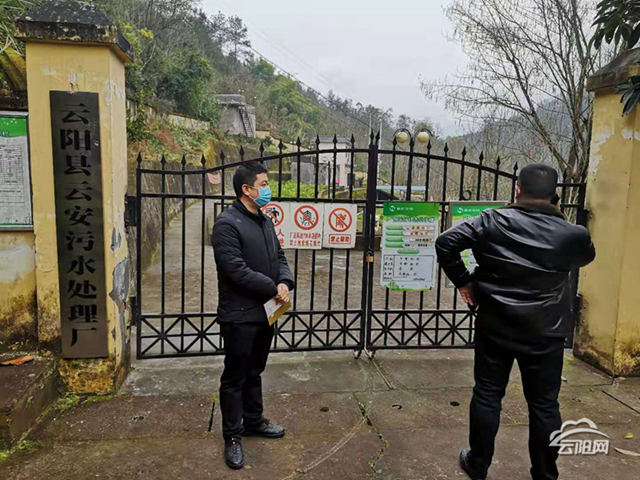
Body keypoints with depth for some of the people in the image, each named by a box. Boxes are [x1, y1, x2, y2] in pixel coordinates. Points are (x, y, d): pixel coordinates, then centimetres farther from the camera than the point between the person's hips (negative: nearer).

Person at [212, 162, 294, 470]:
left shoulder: (265, 221, 11)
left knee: (254, 372, 21)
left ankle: (253, 421, 37)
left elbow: (279, 257, 12)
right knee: (235, 377, 5)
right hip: (239, 315, -8)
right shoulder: (227, 224, -17)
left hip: (265, 311, 8)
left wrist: (285, 282, -10)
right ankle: (232, 436, 19)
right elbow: (236, 270, -24)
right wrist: (273, 288, -16)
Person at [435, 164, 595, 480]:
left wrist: (463, 280, -2)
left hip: (495, 327, 0)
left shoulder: (491, 221, -8)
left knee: (487, 396, 14)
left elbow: (446, 243, -13)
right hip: (545, 333, 0)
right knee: (544, 405, 14)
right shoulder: (571, 234, -6)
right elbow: (587, 256, 17)